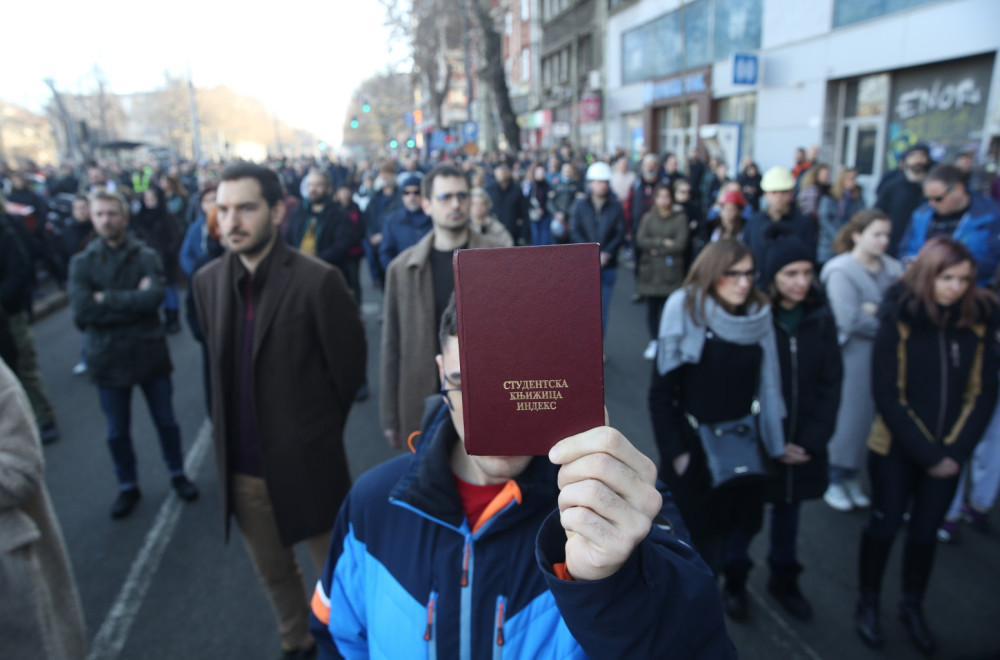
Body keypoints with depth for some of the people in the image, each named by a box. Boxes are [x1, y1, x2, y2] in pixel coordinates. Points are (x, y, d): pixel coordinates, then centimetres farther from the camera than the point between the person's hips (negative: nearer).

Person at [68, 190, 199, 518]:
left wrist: (107, 299, -16)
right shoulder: (82, 263, -1)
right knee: (117, 431, 14)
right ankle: (128, 486, 35)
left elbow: (154, 297, -21)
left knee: (166, 421, 14)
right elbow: (81, 313, -14)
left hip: (150, 353, -1)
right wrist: (133, 301, -16)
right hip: (108, 359, 1)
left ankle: (177, 474, 36)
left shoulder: (147, 257, -4)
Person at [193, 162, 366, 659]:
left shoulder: (318, 280, -17)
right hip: (241, 466, 5)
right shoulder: (208, 281, 0)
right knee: (273, 573, 24)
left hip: (306, 463, -5)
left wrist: (316, 430, 2)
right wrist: (232, 429, 10)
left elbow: (349, 368, -9)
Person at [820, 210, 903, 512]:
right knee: (848, 415, 3)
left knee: (871, 416, 11)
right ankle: (833, 479, 21)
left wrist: (878, 312, -18)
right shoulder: (841, 271, -10)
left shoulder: (892, 268, 5)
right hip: (854, 354, -5)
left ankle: (851, 476, 29)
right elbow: (852, 320, -19)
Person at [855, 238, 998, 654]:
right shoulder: (899, 319, -14)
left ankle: (913, 607, 37)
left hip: (947, 453, 3)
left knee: (925, 531, 13)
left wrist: (955, 451, -9)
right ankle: (868, 604, 31)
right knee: (885, 526, 9)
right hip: (895, 450, -3)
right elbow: (887, 394, -13)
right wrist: (928, 454, -14)